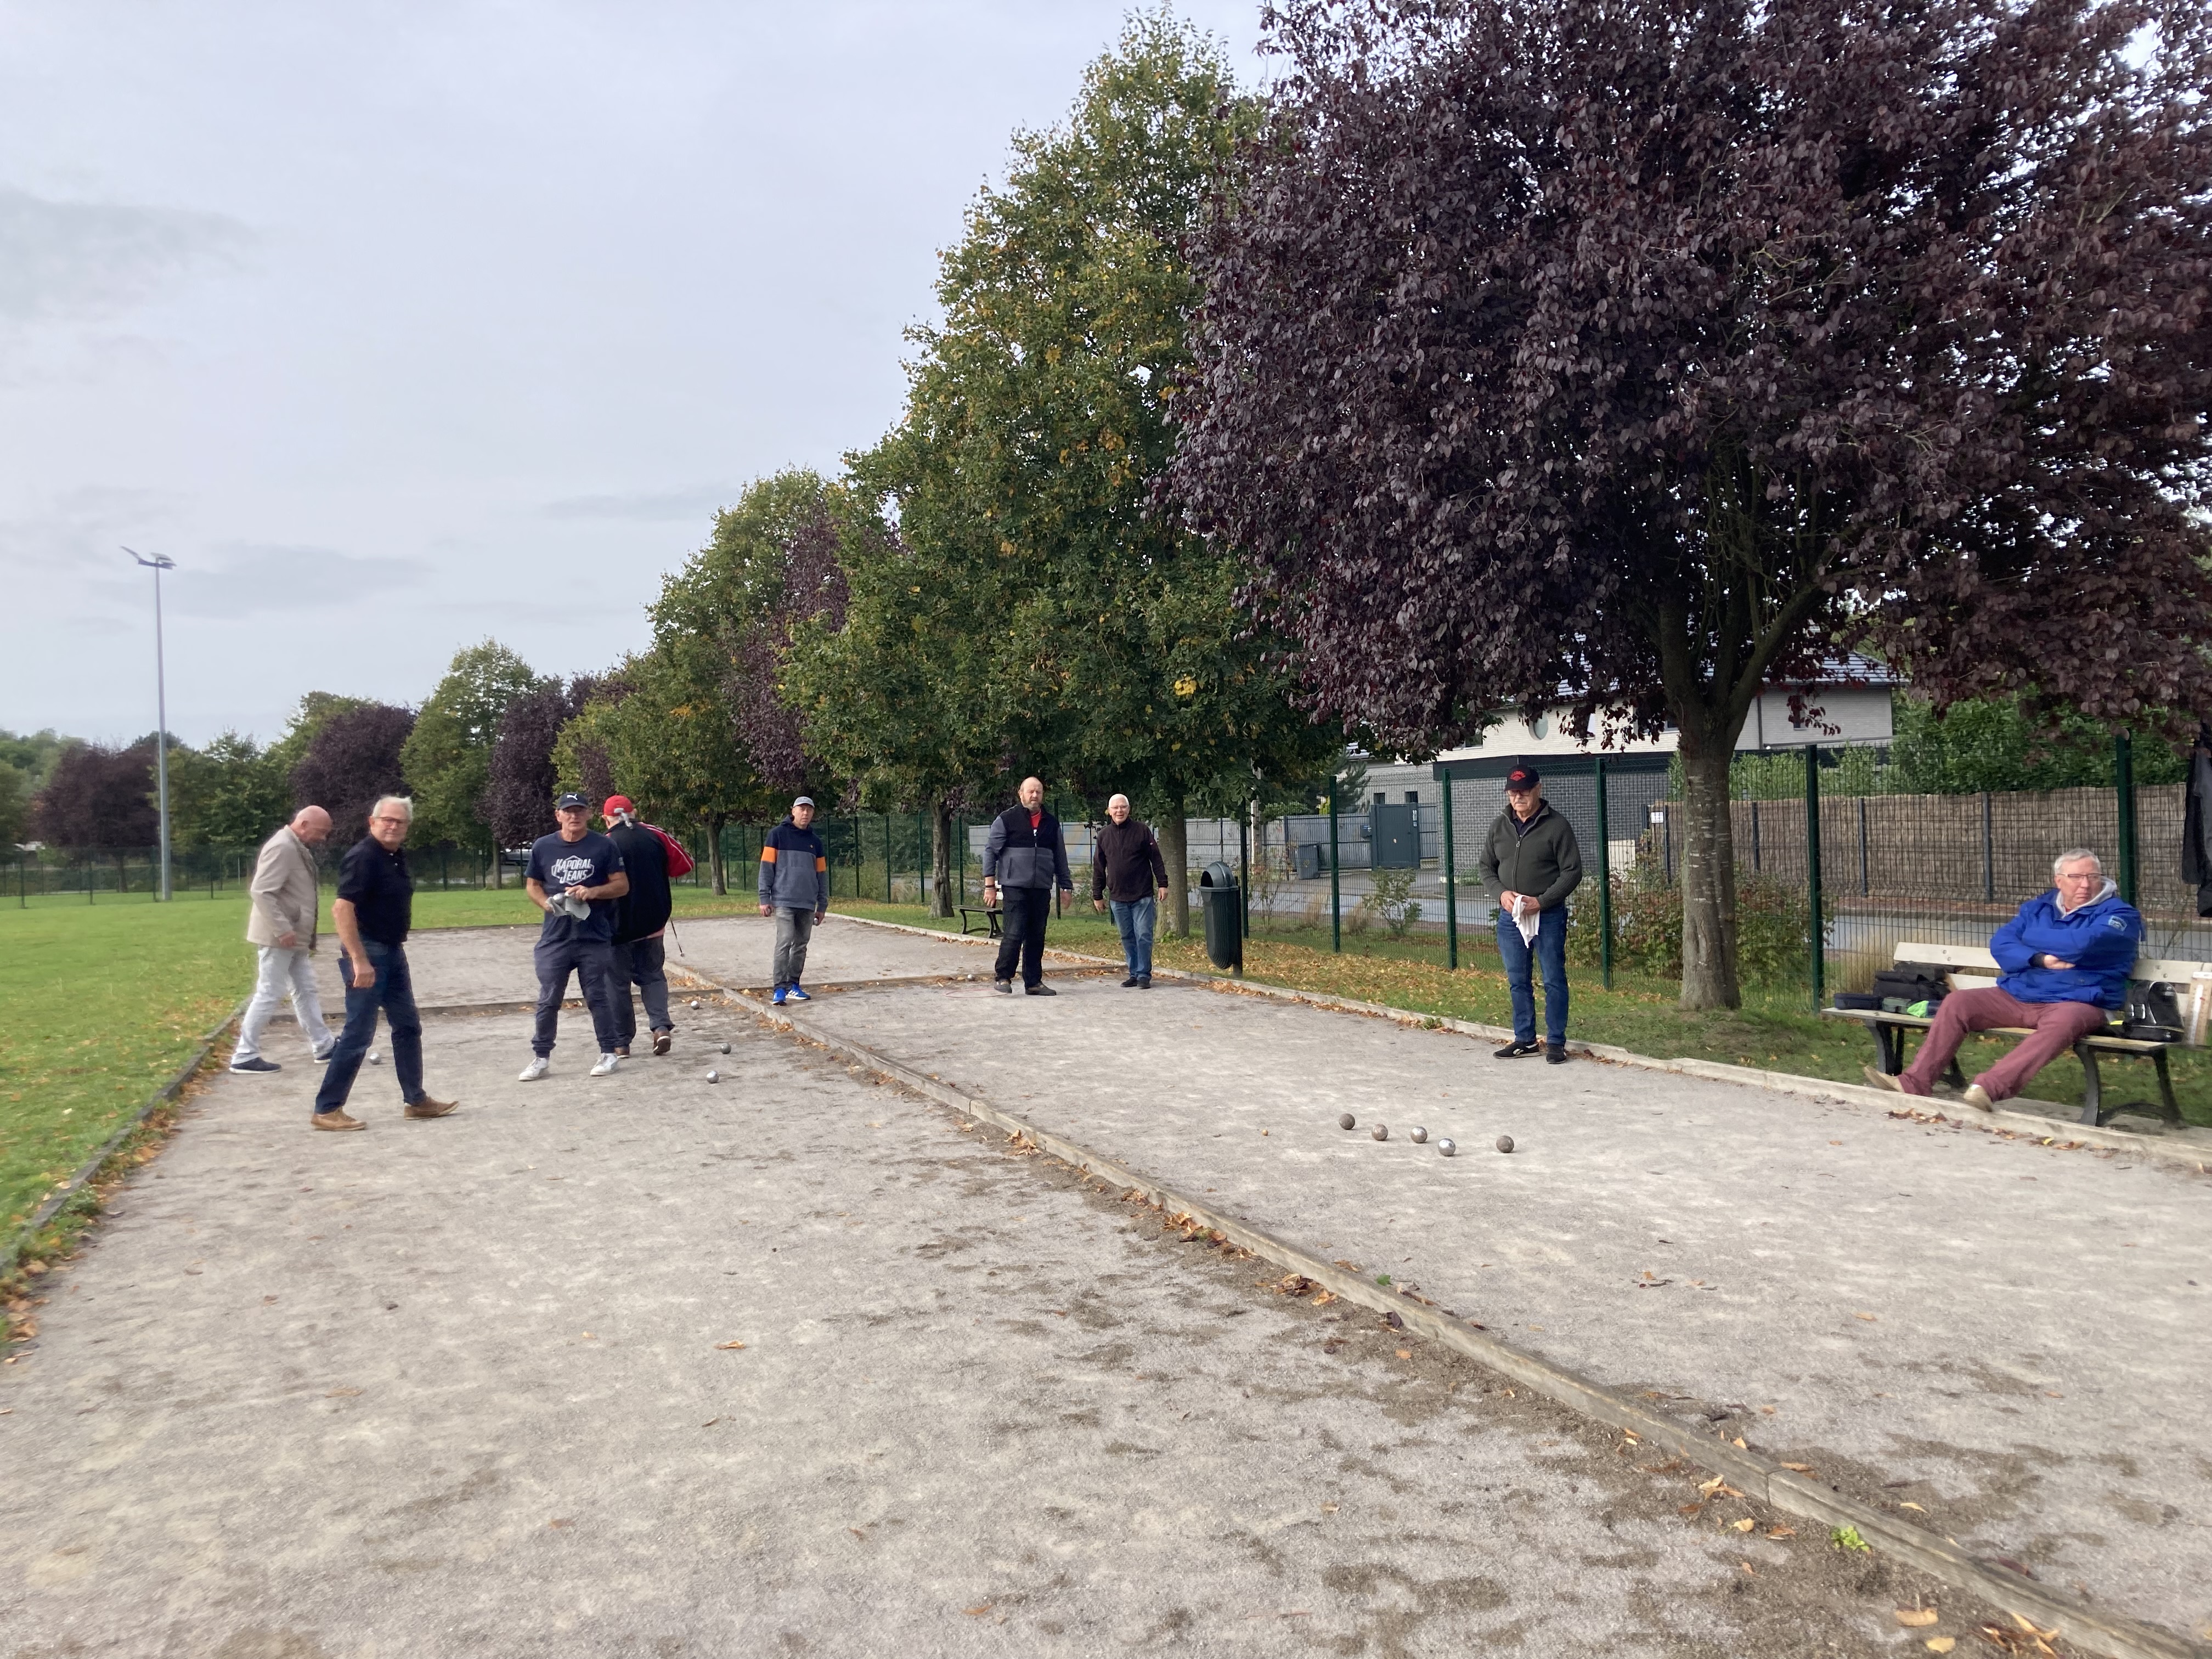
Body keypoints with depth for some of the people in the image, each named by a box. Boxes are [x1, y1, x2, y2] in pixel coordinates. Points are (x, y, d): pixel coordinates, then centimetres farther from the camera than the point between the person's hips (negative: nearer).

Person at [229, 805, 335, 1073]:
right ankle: (244, 1056, 2)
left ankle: (323, 1046, 23)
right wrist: (282, 929, -26)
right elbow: (261, 892, -25)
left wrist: (308, 936, 20)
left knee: (306, 991, 15)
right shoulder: (282, 847, -18)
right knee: (269, 995, -5)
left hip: (296, 937, 10)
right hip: (280, 937, -10)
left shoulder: (299, 848, 13)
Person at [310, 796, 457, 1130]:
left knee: (408, 1027, 14)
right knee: (358, 1034, -5)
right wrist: (359, 960, -27)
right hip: (367, 953, -10)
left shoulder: (397, 858, 10)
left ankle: (417, 1100, 23)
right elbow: (341, 909, -25)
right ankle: (327, 1110, 5)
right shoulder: (363, 856, -17)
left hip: (393, 952, 10)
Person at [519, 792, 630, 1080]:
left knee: (598, 998, 5)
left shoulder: (604, 846, -1)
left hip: (595, 937, -2)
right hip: (555, 937, 2)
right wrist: (546, 903, -8)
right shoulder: (543, 846, 5)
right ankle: (541, 1057, 15)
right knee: (548, 1000, 5)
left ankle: (609, 1053, 15)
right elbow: (532, 885, 13)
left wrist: (592, 892, -17)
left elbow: (622, 885, 0)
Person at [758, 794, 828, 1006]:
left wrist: (822, 905, 15)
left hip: (808, 904, 5)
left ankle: (793, 986, 14)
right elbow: (766, 867, -1)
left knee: (801, 946, 7)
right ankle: (781, 988, -11)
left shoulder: (815, 841, 14)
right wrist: (765, 899, -7)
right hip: (784, 901, -5)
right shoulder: (778, 834, 1)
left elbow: (822, 874, 17)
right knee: (785, 943, -12)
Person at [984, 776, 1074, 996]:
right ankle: (1003, 977, 5)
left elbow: (1060, 857, 20)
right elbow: (991, 851, -1)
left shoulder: (1052, 823, 14)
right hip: (1015, 888, -5)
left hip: (1042, 890, 5)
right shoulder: (1007, 819, -1)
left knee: (1037, 937, 7)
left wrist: (1066, 886, 17)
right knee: (1014, 934, -9)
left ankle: (1034, 982, 15)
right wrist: (989, 885, -6)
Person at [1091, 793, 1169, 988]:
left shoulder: (1142, 830, -1)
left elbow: (1156, 859, 0)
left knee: (1144, 936, -5)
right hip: (1117, 898, 3)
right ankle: (1134, 974, 16)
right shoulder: (1104, 836, 8)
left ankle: (1144, 975, 1)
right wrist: (1097, 895, 12)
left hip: (1142, 896, -3)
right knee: (1127, 939, 8)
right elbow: (1098, 868, 13)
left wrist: (1163, 884, -6)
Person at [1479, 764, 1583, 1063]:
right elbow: (1486, 867, 13)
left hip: (1548, 916, -5)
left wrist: (1541, 901, -17)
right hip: (1509, 917, 5)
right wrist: (1501, 893, -7)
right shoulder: (1500, 826, 8)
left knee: (1553, 980, 1)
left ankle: (1556, 1042, 10)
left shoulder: (1557, 826, -6)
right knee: (1518, 981, 11)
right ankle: (1525, 1039, 22)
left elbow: (1572, 872, -8)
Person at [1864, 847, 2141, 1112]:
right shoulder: (2038, 907, 15)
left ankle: (1987, 1088, -55)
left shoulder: (2119, 913, -1)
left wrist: (2027, 938, -3)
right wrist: (2040, 959, -17)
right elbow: (2000, 944, 3)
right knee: (1956, 1003, -11)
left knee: (2061, 1024, -40)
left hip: (2078, 1003, -6)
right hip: (2016, 996, 6)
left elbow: (2080, 944, -20)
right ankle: (1914, 1083, -16)